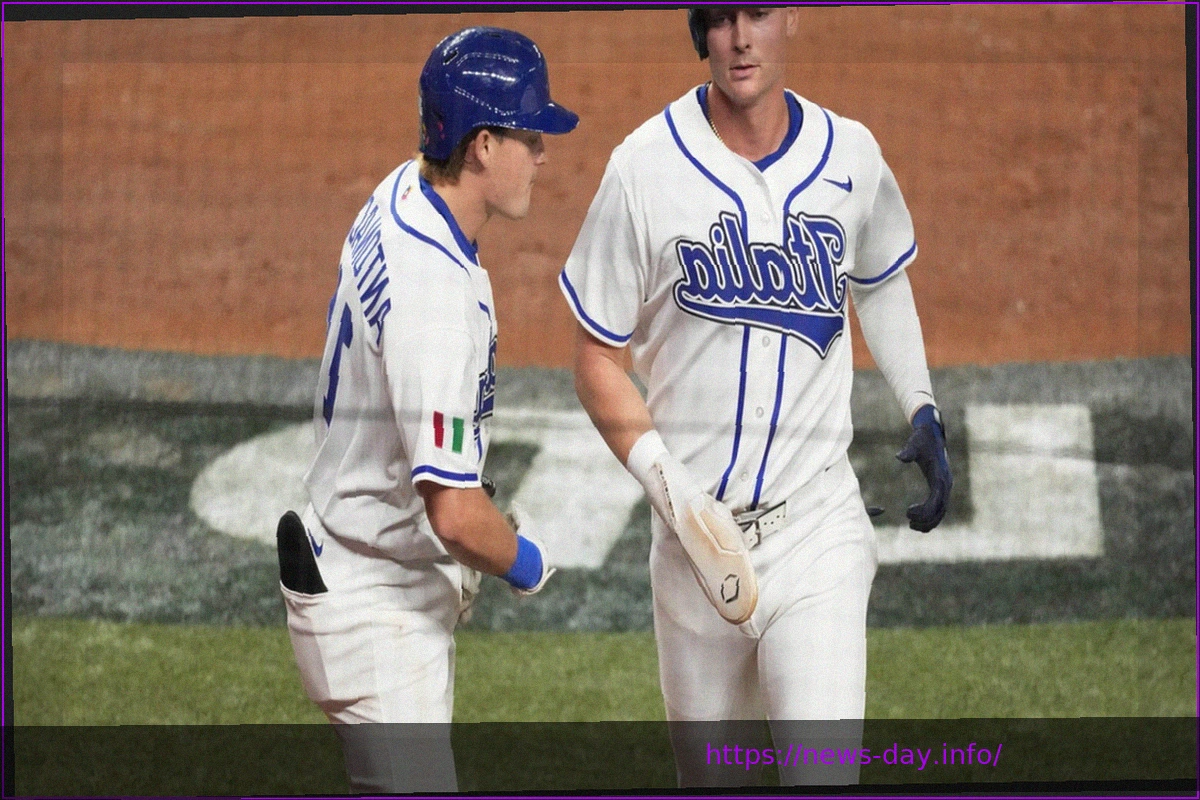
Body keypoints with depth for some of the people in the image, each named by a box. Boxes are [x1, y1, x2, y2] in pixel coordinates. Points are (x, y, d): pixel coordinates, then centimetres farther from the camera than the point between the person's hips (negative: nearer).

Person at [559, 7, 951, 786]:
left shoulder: (851, 158, 1)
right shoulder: (647, 169, -7)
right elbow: (598, 359, -2)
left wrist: (922, 409, 12)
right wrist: (671, 487, -14)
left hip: (818, 525, 0)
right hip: (697, 526, 0)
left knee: (824, 774, -14)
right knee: (705, 774, 11)